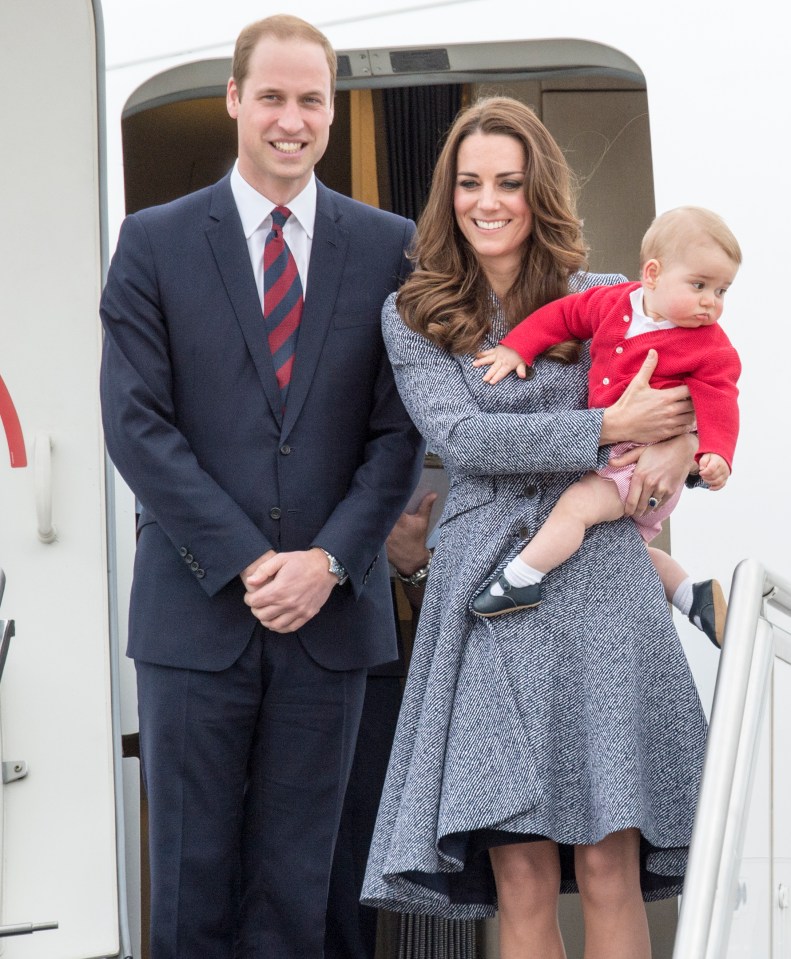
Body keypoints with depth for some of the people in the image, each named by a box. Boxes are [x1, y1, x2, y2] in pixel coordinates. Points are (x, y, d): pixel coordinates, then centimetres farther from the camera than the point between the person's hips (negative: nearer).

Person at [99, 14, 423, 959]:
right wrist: (246, 563, -12)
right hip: (195, 608, -1)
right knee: (192, 878, 3)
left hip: (331, 608, 1)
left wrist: (328, 560, -10)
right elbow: (136, 424, -4)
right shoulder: (155, 242, 2)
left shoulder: (388, 246, 6)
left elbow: (401, 428, 4)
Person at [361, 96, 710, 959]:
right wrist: (611, 429, -14)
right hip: (491, 594, 0)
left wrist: (679, 446, -8)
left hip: (599, 587, 0)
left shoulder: (604, 301, 10)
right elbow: (460, 436, -5)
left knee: (609, 867, -2)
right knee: (520, 878, -3)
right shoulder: (412, 316, 9)